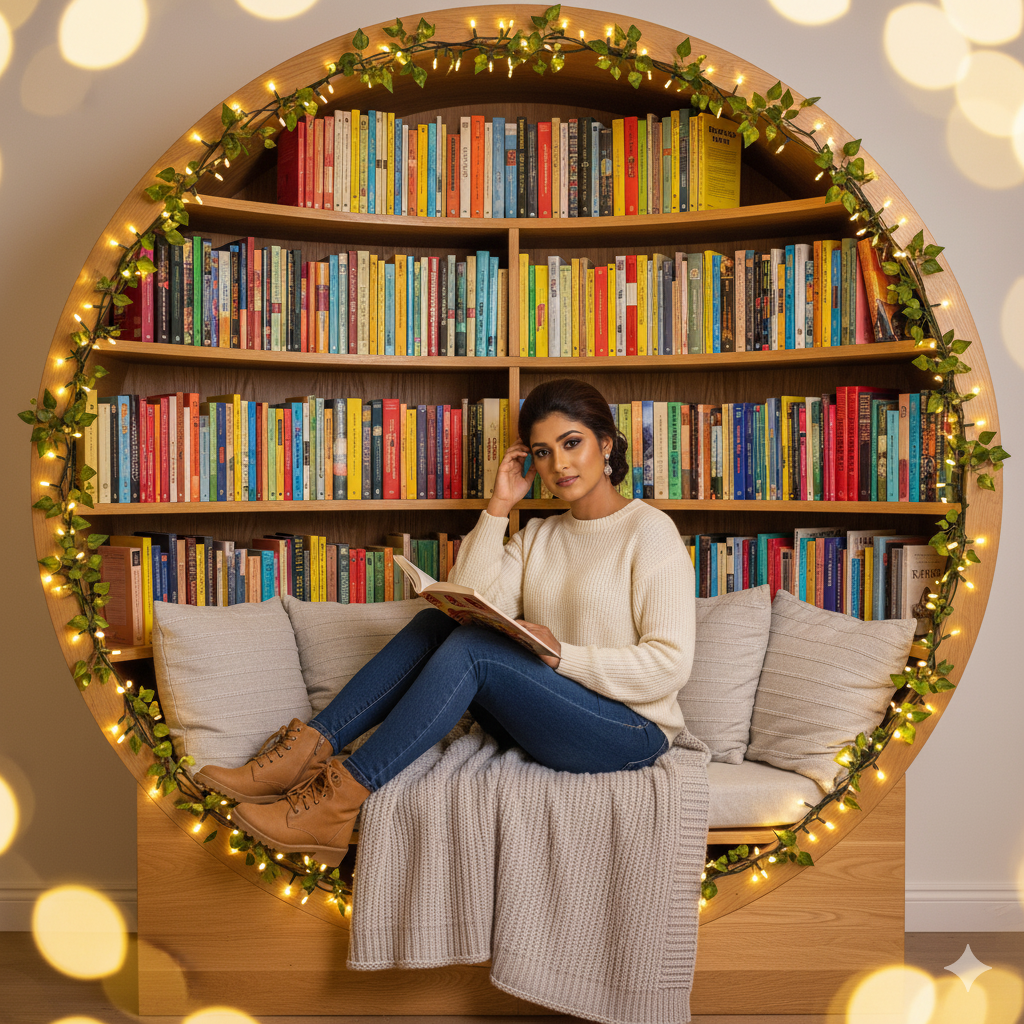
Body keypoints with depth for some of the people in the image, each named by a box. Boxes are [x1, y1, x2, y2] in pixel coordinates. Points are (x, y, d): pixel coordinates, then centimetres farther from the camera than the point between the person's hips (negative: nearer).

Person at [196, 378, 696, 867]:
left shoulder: (649, 531, -7)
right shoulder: (538, 536, 14)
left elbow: (670, 665, -15)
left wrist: (560, 654, -21)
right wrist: (499, 506, -3)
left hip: (628, 730, -6)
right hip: (545, 719, 6)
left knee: (471, 647, -27)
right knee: (437, 622, -12)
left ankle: (342, 796, -26)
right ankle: (313, 744, -20)